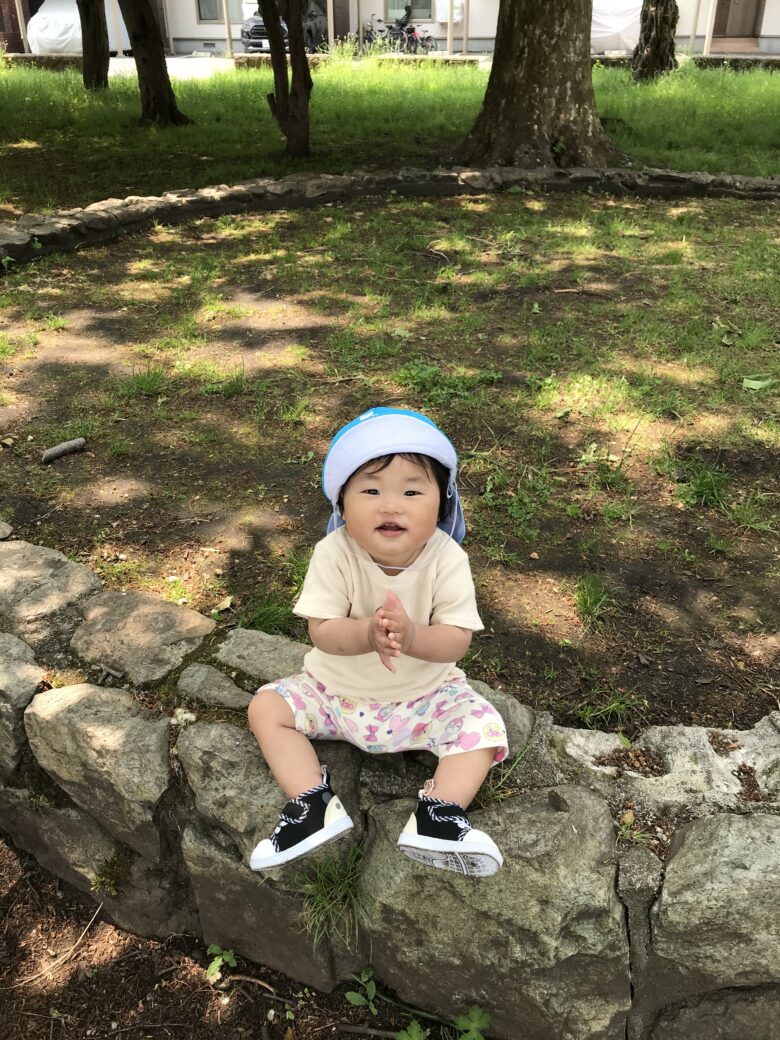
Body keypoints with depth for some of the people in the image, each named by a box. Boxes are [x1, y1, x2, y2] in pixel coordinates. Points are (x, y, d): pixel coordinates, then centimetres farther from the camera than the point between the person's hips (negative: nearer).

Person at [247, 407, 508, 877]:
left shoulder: (446, 558, -22)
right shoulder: (334, 553, -22)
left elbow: (457, 641, -22)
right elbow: (321, 631, -22)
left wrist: (410, 635, -43)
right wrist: (368, 634, -43)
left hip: (423, 695, -1)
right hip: (337, 691, 1)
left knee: (483, 725, -18)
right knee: (267, 707, -11)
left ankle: (438, 816, -18)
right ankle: (314, 804, -14)